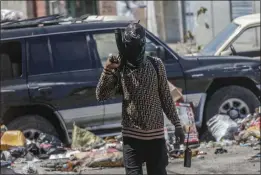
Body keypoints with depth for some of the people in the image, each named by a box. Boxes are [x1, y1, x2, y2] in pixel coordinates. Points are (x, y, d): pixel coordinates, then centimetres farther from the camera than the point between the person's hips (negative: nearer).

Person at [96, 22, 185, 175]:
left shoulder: (156, 65, -1)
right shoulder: (119, 69, -2)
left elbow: (166, 97, 6)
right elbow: (101, 96, -9)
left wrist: (177, 124, 5)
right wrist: (107, 70, -20)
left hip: (155, 134, 1)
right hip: (131, 136, -1)